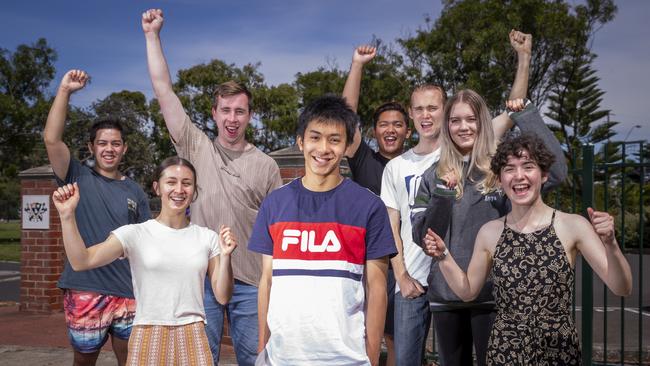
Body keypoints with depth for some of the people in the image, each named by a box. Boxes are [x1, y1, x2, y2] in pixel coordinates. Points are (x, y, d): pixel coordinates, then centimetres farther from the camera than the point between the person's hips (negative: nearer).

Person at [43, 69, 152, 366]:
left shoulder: (135, 192, 9)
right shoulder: (79, 178, 2)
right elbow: (52, 139, -12)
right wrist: (65, 90, -15)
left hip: (129, 293, 2)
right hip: (85, 291, -2)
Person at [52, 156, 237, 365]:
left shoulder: (207, 238, 4)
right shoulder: (135, 234, -2)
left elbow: (223, 297, 4)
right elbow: (81, 261, -13)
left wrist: (225, 256, -10)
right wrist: (67, 215, -23)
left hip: (192, 336, 1)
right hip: (148, 335, -1)